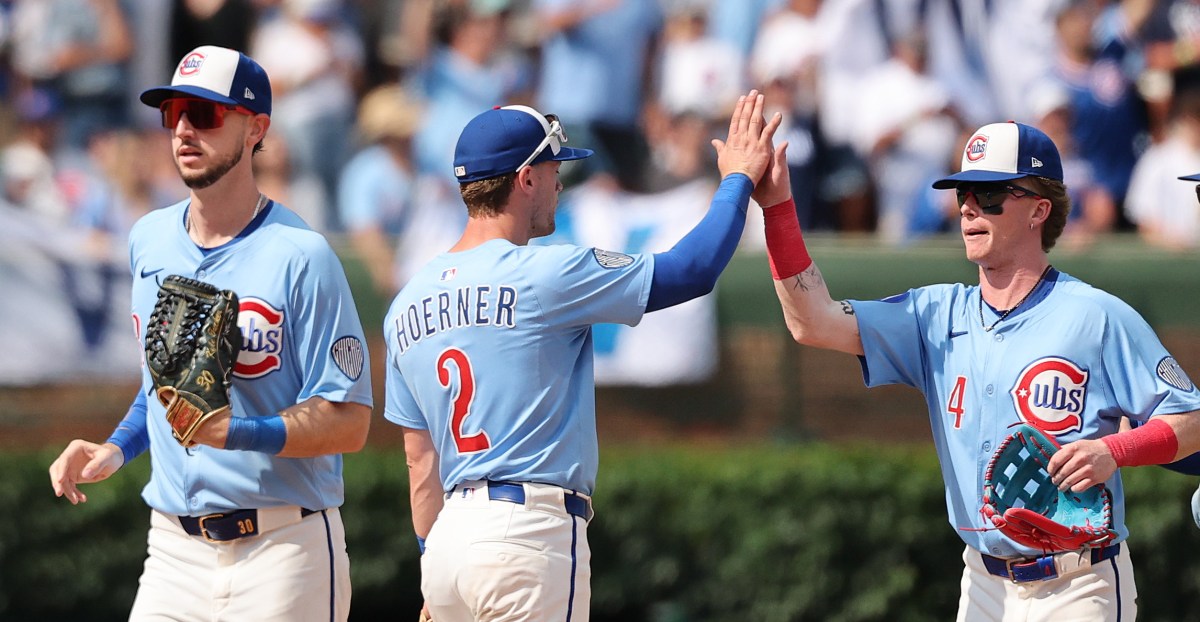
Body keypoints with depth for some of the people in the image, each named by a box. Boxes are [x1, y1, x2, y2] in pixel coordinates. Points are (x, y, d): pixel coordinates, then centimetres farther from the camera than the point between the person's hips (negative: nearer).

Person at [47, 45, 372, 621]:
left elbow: (349, 422, -13)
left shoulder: (300, 256, -10)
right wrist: (118, 447, 10)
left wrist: (237, 433, -26)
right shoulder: (149, 240, 12)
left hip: (283, 552, -5)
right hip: (175, 549, 5)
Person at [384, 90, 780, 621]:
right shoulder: (543, 276, -9)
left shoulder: (407, 303, 12)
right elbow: (692, 270, -7)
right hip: (530, 532, -7)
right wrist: (738, 179, 8)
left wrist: (434, 566, 22)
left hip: (447, 537, 7)